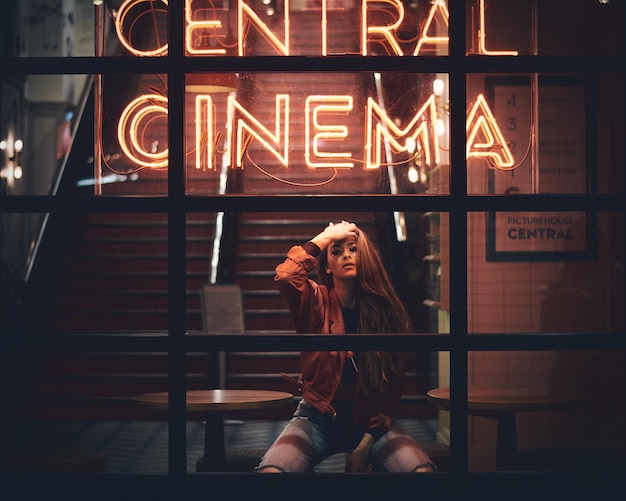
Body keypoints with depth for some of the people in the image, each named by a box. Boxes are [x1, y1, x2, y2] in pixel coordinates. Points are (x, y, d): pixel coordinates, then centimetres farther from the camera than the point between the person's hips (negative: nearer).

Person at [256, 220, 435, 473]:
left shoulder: (387, 311, 0)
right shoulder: (316, 301, -2)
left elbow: (392, 386, 1)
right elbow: (285, 276, -26)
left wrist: (366, 444, -8)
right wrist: (324, 238, -13)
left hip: (370, 421, 1)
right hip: (318, 417, -1)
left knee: (422, 469, -27)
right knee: (270, 470, -31)